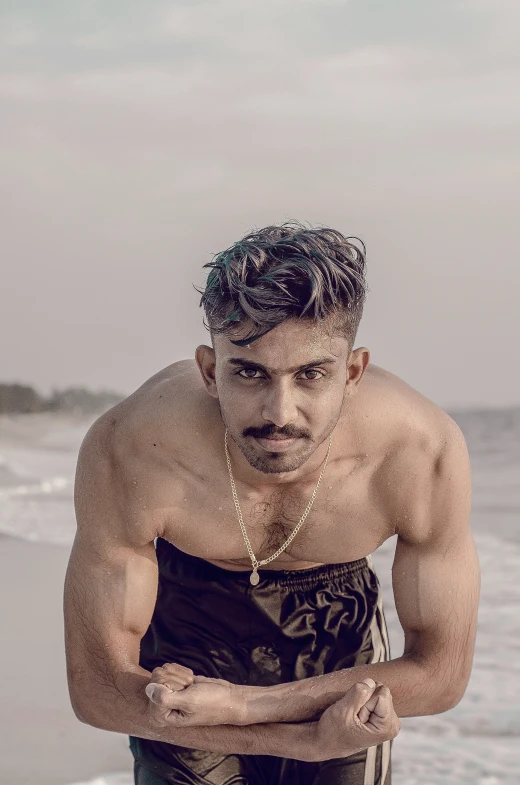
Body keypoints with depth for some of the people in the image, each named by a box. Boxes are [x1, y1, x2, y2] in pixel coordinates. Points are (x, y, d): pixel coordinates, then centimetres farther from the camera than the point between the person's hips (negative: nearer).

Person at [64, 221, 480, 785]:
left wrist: (241, 706, -28)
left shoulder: (425, 453, -33)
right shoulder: (127, 456, -36)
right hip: (189, 621, -1)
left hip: (337, 621, 1)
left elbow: (440, 673, -19)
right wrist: (307, 740, -36)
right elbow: (99, 688, -28)